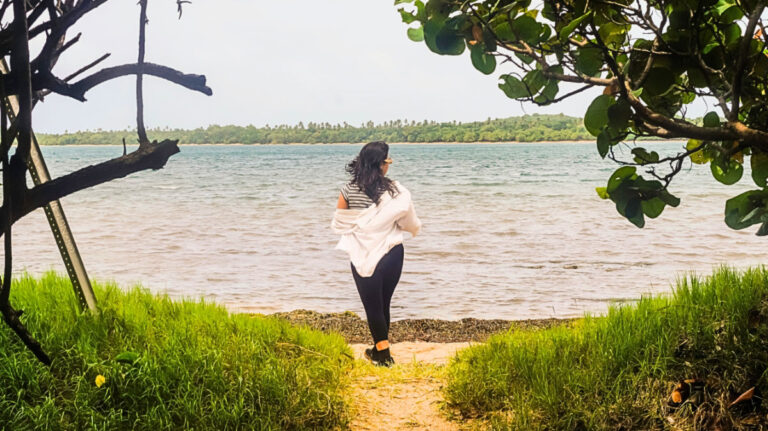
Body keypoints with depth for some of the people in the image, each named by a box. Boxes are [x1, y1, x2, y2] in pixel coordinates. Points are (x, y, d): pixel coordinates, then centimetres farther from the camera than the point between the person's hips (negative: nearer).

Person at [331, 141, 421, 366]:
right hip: (391, 254, 1)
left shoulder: (348, 190, -9)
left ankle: (383, 353, 12)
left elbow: (338, 223, -1)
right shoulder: (396, 191, -11)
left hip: (363, 256, -1)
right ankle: (379, 350, 29)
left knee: (372, 305, 11)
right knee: (383, 303, 17)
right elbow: (411, 224, -4)